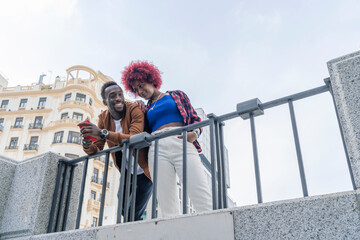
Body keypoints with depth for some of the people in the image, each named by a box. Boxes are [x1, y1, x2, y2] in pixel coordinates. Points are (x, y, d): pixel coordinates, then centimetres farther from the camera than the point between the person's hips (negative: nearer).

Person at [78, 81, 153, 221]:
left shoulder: (135, 110, -21)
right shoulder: (104, 118, -2)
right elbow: (97, 148, 1)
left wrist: (103, 133, -43)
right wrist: (88, 146, -23)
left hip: (144, 172, -6)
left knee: (133, 214, -7)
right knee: (123, 209, 16)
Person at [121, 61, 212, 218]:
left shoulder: (176, 95, 22)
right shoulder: (146, 109, 29)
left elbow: (195, 119, 14)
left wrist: (194, 133, -6)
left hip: (182, 144, -2)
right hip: (157, 149, 3)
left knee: (202, 199, -18)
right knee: (168, 208, -12)